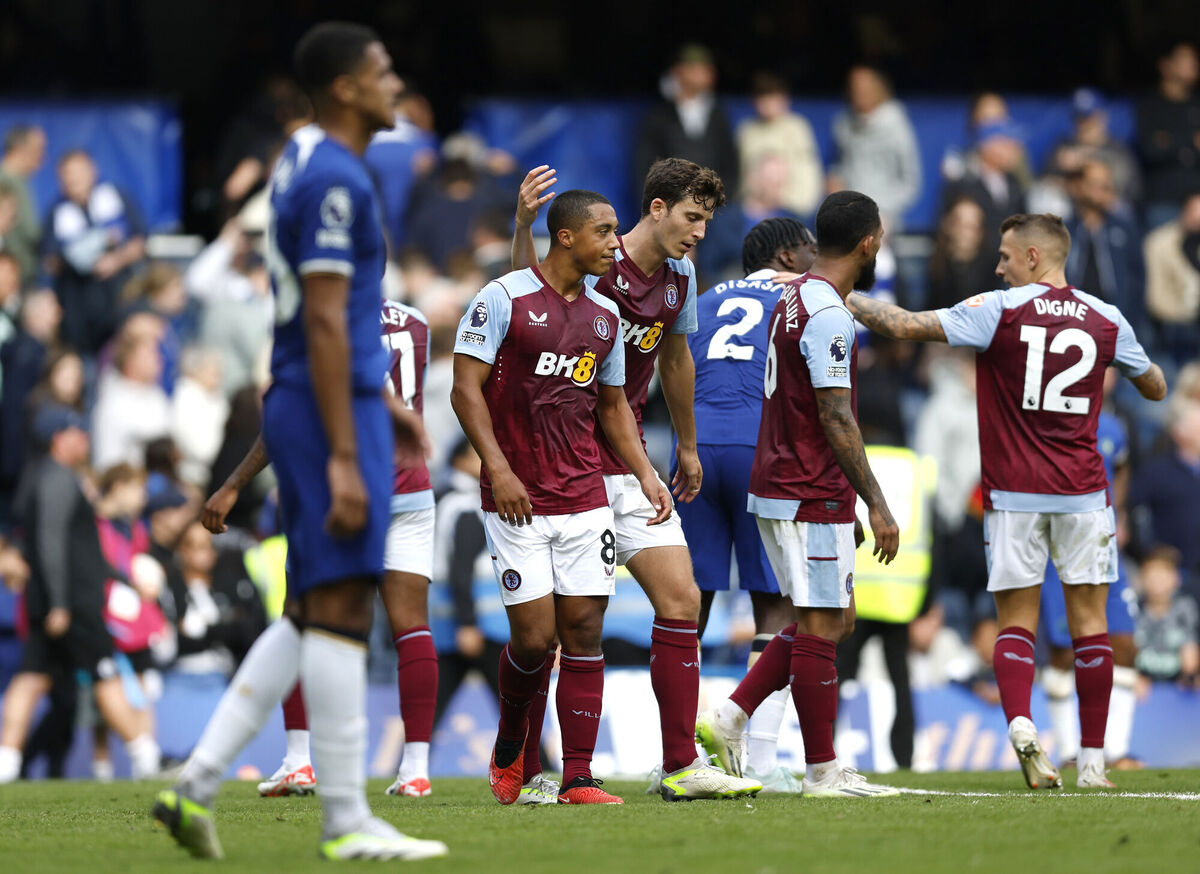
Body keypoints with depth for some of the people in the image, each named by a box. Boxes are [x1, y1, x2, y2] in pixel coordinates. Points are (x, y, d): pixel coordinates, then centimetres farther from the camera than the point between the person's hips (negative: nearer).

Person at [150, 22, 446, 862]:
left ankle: (198, 783, 9)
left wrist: (384, 403, 29)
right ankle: (347, 822, -6)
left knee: (313, 617, 12)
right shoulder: (334, 179, -14)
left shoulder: (307, 164, 17)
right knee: (340, 608, -8)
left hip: (307, 406, 10)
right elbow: (324, 324, -19)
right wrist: (344, 458, -21)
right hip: (332, 411, -10)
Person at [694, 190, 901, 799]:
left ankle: (728, 720, 11)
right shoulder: (828, 316, -17)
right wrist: (876, 504, -18)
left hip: (778, 487, 10)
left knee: (833, 618, 15)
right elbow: (836, 419, -20)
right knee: (822, 625, -4)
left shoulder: (795, 298, 14)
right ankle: (822, 771, 1)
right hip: (812, 496, -10)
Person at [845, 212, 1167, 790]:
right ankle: (1092, 759, 6)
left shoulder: (1000, 310, -6)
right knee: (1089, 619, 6)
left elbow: (904, 326, -10)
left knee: (1016, 620, 5)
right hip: (1082, 492, 2)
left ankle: (1019, 723, -20)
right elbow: (1155, 388, 19)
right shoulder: (1106, 319, 4)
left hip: (1013, 494, -2)